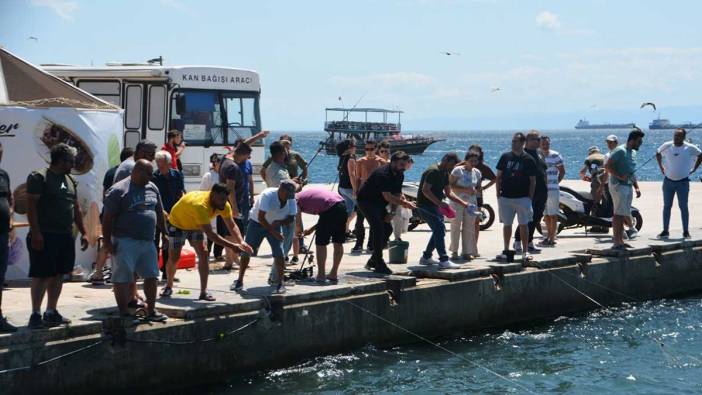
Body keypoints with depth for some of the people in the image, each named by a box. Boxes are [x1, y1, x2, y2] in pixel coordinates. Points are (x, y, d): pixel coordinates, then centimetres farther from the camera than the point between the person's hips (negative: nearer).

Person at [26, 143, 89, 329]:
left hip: (65, 237, 8)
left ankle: (51, 312, 18)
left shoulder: (70, 180, 17)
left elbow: (76, 209, 22)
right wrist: (35, 233, -20)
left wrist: (83, 233, 16)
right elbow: (31, 206, -13)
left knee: (58, 275, 10)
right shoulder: (39, 177, -7)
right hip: (45, 237, -8)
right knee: (42, 275, -7)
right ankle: (36, 315, -3)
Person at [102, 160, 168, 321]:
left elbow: (159, 212, 21)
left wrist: (164, 234, 19)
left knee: (152, 276, 10)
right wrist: (107, 241, -15)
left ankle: (151, 310, 20)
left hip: (148, 241, 7)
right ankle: (124, 313, 2)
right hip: (125, 242, -7)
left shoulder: (152, 188, 11)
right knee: (123, 278, -3)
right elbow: (108, 217, -12)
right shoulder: (119, 190, -11)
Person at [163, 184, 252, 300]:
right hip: (177, 224, -5)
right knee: (173, 258, -4)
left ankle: (203, 292, -9)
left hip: (195, 226, 6)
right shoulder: (200, 205, -45)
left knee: (203, 255, -11)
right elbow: (210, 234, -47)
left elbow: (232, 226, -15)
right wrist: (232, 246, -50)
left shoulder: (224, 205, -22)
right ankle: (169, 286, 23)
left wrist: (240, 242, -34)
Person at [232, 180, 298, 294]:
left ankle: (280, 283, -1)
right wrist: (273, 232, -36)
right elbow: (260, 217, -32)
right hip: (257, 223, -3)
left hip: (275, 225, 3)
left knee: (279, 253, -12)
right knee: (246, 252, -4)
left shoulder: (291, 200, -15)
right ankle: (239, 281, 9)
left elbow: (291, 218, -9)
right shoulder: (267, 195, -30)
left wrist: (279, 222, -29)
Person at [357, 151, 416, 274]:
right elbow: (387, 196, -34)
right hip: (366, 200, -9)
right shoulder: (383, 174, -28)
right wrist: (405, 203, -38)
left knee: (387, 228, 4)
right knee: (378, 229, -20)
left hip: (378, 203, 9)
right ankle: (379, 264, -18)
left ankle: (373, 261, 16)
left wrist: (392, 212, -5)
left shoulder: (399, 175, 1)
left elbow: (396, 195, 6)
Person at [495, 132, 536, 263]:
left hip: (523, 198, -2)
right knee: (507, 225, 7)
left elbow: (533, 181, 2)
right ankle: (506, 251, 14)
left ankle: (525, 252, 1)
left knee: (523, 225, -3)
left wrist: (530, 198, -5)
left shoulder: (529, 160, 1)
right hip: (505, 197, 2)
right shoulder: (505, 157, 7)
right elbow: (498, 177, 11)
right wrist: (498, 194, 3)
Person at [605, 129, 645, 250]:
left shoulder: (633, 152, 17)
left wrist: (637, 187, 20)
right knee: (619, 214, -11)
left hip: (628, 186, 9)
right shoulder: (620, 151, -12)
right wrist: (620, 176, -24)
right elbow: (607, 165, -17)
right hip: (618, 185, -9)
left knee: (623, 215, 11)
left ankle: (620, 240, 17)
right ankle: (616, 242, -12)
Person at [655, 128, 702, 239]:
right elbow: (658, 153, 16)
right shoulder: (667, 146, -2)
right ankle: (665, 231, 12)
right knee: (667, 206, 6)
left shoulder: (690, 148, -8)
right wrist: (661, 167, 9)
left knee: (683, 207, 0)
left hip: (683, 182, -2)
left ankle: (686, 232, 7)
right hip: (668, 181, 2)